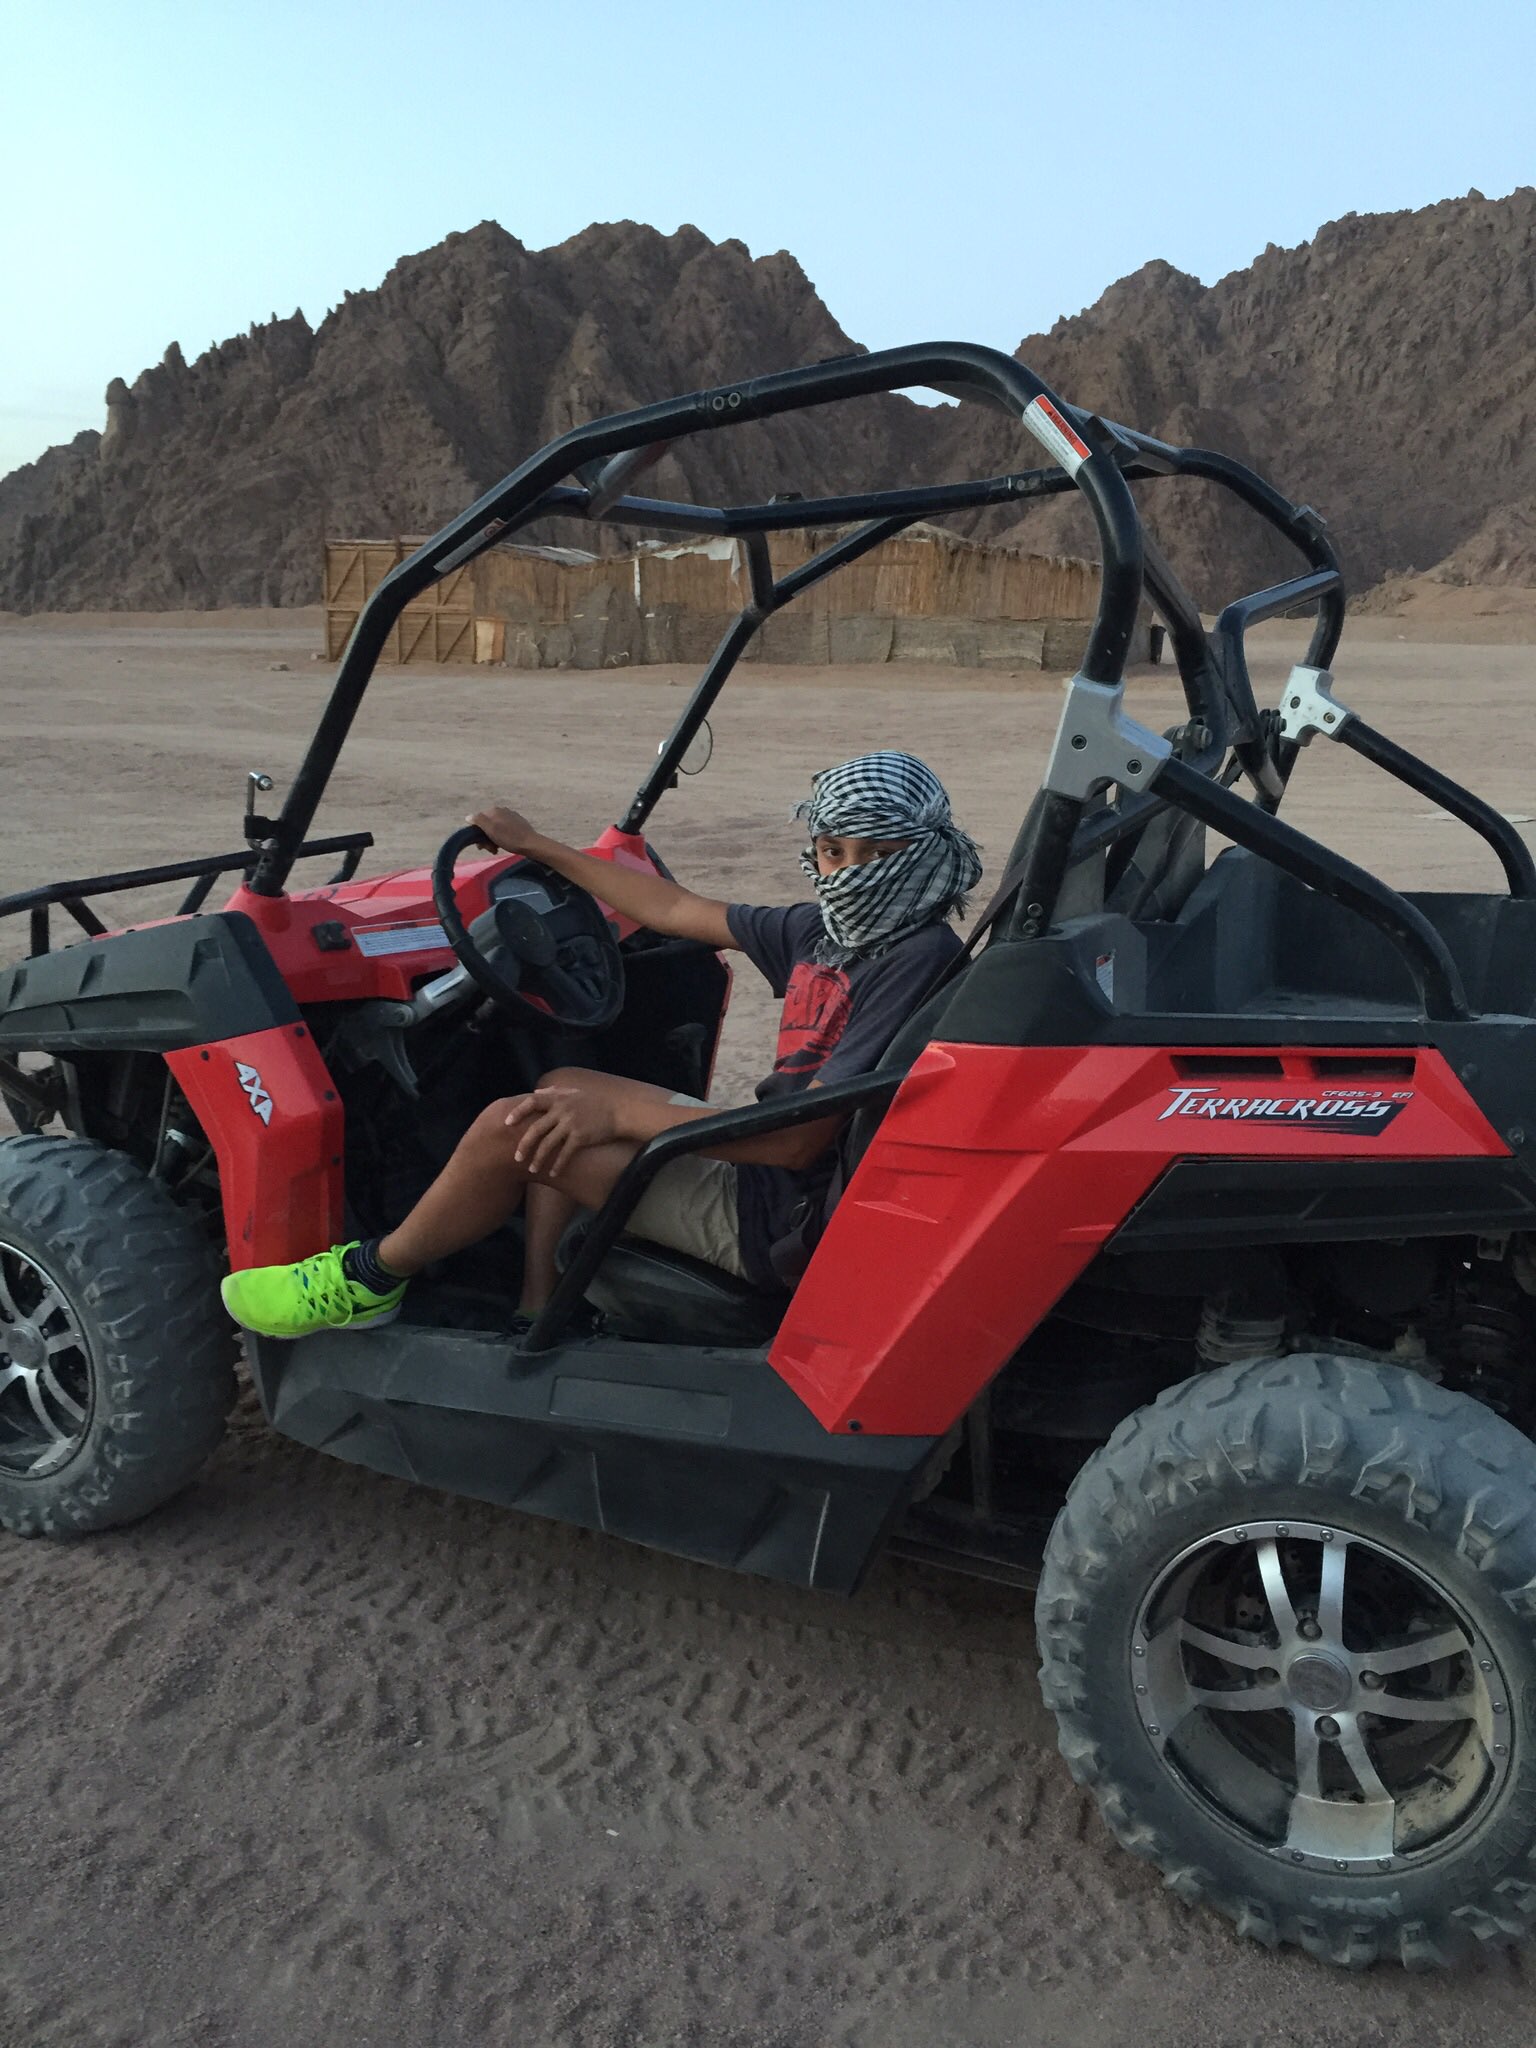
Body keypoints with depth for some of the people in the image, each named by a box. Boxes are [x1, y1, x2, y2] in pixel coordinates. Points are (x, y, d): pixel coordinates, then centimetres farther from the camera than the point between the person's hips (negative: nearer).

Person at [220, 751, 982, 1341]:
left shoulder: (915, 960, -19)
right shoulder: (823, 931, 8)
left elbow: (802, 1136, -25)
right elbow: (675, 910, 18)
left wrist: (621, 1114, -25)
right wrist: (535, 845, 24)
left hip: (781, 1217, -10)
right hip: (764, 1161, 10)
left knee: (516, 1127, -12)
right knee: (562, 1088, 18)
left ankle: (374, 1277, 13)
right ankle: (538, 1321, 13)